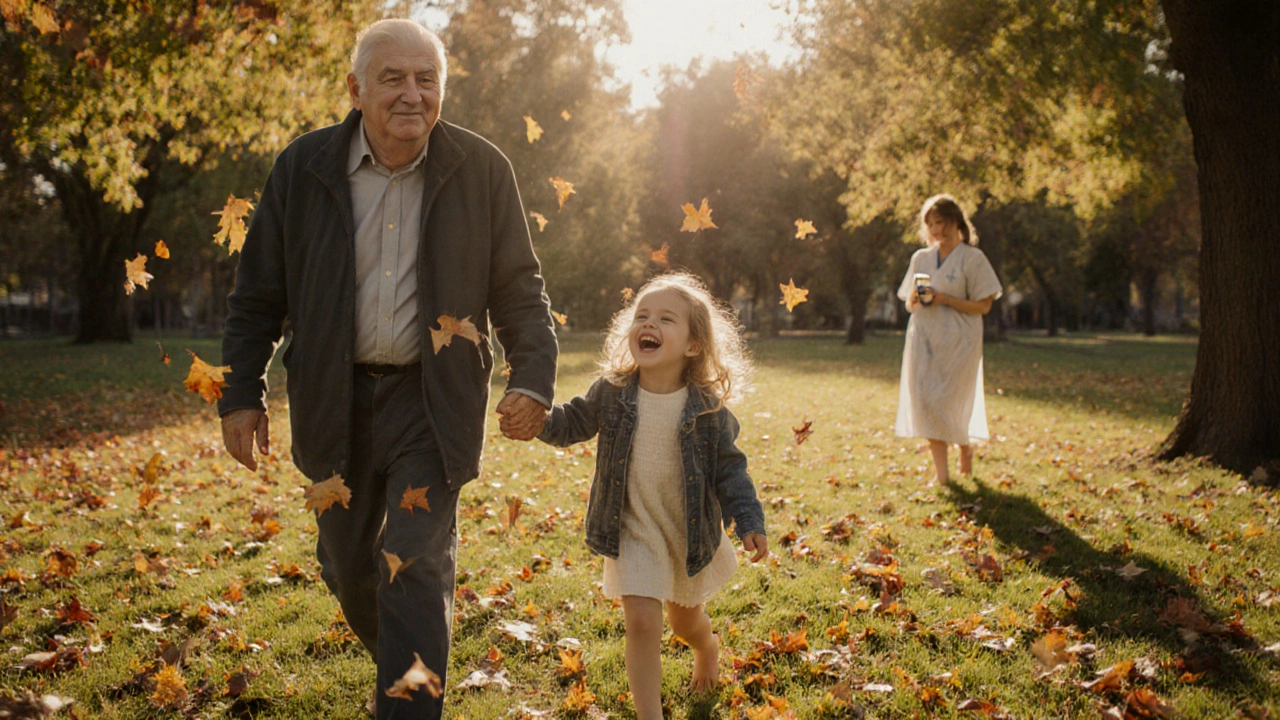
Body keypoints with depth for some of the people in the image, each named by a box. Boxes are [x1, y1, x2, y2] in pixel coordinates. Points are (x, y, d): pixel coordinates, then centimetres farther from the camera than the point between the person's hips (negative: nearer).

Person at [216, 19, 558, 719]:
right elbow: (258, 294, 5)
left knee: (415, 564, -9)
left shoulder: (481, 170, -6)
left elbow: (519, 289, 1)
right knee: (346, 564, 16)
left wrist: (533, 378, -12)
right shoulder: (304, 166, -3)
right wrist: (241, 395, 3)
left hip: (432, 399, -3)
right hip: (334, 399, 3)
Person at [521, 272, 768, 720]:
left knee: (685, 620, 22)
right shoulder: (611, 393, -11)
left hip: (693, 532, 1)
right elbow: (570, 425, 2)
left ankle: (708, 647, 58)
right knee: (642, 621, -14)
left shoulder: (706, 406, -14)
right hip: (634, 531, 0)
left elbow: (729, 467, -6)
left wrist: (749, 522, -13)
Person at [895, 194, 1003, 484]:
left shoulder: (972, 258, -3)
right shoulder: (920, 258, 12)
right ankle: (940, 473, 1)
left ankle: (966, 447, 26)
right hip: (924, 340, 4)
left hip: (957, 343, -4)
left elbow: (983, 306, -7)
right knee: (925, 403, -4)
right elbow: (909, 305, 16)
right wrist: (915, 299, -8)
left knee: (949, 403, -6)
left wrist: (944, 299, -18)